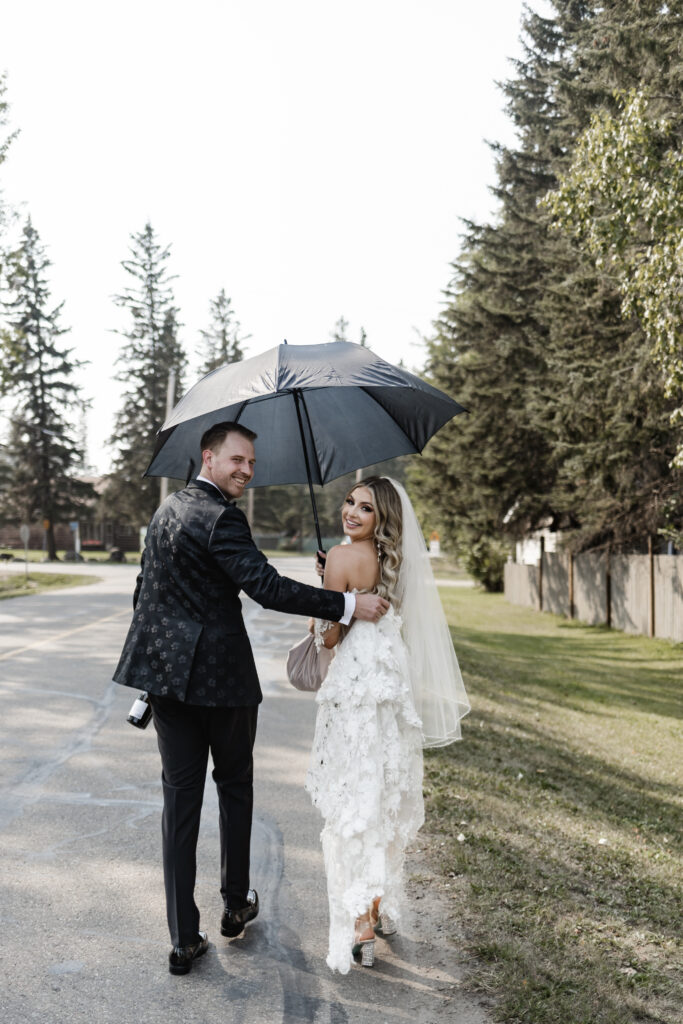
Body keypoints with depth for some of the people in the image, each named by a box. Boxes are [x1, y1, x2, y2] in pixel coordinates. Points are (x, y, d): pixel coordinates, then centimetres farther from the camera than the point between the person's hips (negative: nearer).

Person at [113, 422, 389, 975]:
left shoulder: (167, 508, 12)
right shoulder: (220, 517, -16)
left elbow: (145, 590, 18)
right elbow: (268, 587, -25)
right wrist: (348, 604, -23)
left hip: (167, 669, 7)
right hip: (220, 672, -7)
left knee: (180, 796, 8)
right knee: (234, 785, 15)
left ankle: (185, 939, 12)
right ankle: (237, 903, 31)